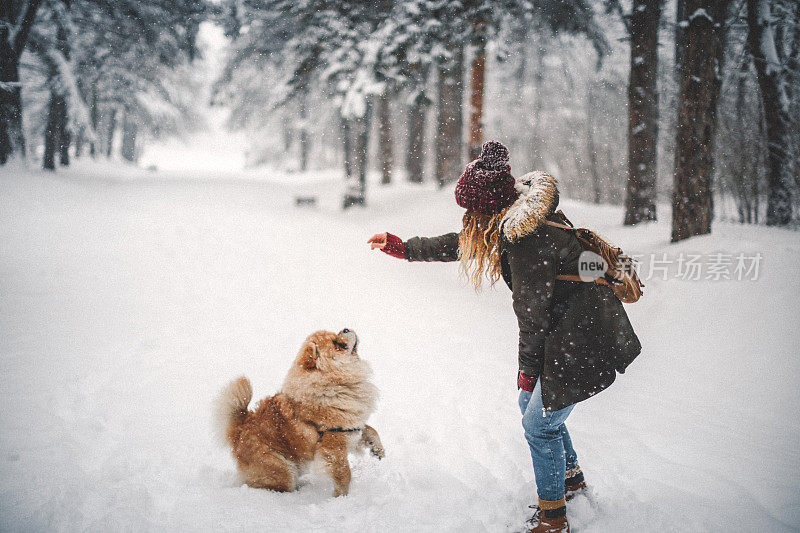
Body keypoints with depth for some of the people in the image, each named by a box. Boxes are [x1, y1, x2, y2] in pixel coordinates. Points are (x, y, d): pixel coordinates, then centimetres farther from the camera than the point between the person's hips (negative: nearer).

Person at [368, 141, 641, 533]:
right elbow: (461, 244, 19)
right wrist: (405, 249, 26)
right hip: (564, 331, 10)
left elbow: (533, 312, -18)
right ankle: (570, 477, 41)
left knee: (540, 421, -3)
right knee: (531, 404, 21)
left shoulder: (527, 239, -25)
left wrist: (527, 368, -6)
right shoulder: (514, 219, 4)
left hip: (583, 339, -10)